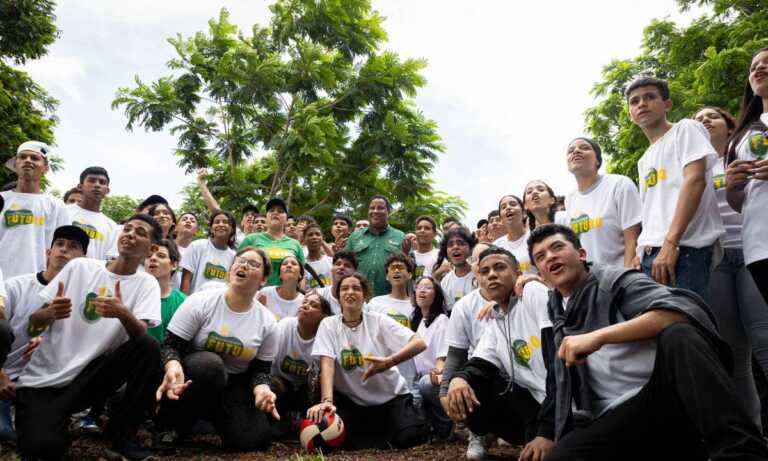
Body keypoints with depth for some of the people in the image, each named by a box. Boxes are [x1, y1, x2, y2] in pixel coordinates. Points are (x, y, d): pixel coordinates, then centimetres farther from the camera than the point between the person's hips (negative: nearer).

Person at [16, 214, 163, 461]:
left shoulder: (146, 283, -1)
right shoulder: (79, 266, 1)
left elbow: (140, 335, -17)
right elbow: (34, 322, 3)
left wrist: (123, 313, -39)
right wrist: (50, 313, -21)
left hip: (90, 374, 1)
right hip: (43, 377, 0)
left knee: (149, 348, -26)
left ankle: (121, 436, -8)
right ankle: (50, 416, 12)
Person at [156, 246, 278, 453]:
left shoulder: (267, 321, -4)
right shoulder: (201, 302, -11)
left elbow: (261, 368, 1)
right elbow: (171, 344, -13)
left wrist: (261, 388, -22)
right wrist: (173, 366, -36)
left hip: (233, 383, 3)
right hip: (194, 375, -2)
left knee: (255, 440, -20)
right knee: (209, 364, -38)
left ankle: (212, 415, 12)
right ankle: (173, 424, -12)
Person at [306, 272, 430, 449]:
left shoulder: (379, 320, -7)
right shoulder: (328, 324, -4)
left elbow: (420, 343, -18)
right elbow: (327, 364, -18)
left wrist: (388, 362, -34)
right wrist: (327, 400, -35)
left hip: (390, 396, -1)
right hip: (351, 401, 2)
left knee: (411, 435, -24)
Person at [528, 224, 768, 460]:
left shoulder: (613, 280, 2)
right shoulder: (556, 311, 20)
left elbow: (685, 309, -17)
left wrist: (599, 336, -24)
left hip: (668, 392, -3)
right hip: (617, 417, 4)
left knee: (678, 334, -34)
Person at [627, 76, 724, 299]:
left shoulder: (686, 129, 6)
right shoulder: (644, 160, 25)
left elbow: (695, 180, -9)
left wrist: (670, 243, -18)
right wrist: (640, 253, 11)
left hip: (685, 248, -7)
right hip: (651, 253, 7)